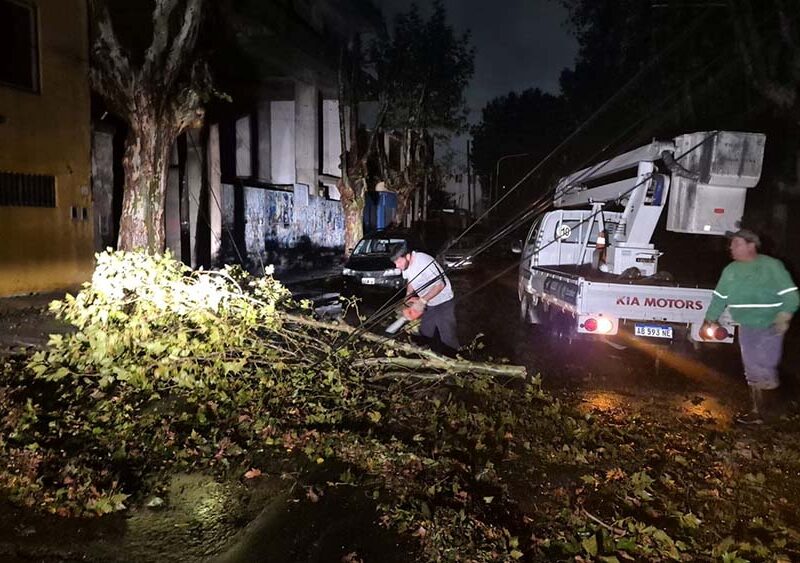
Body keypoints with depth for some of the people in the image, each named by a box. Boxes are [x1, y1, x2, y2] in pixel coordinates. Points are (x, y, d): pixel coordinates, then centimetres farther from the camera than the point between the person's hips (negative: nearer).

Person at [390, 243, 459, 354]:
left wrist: (422, 301, -28)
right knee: (425, 335, 16)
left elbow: (440, 284, -27)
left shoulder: (424, 262, -30)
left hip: (444, 304, -8)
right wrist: (408, 299, -3)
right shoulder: (405, 264, -6)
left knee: (448, 339, -2)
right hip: (428, 305, 8)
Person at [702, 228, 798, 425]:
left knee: (765, 373, -11)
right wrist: (709, 321, 16)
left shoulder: (772, 266, -10)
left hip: (770, 329, -5)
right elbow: (719, 298, 15)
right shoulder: (730, 271, 7)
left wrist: (784, 318, -26)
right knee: (752, 373, 10)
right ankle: (757, 412, 21)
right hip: (746, 329, 6)